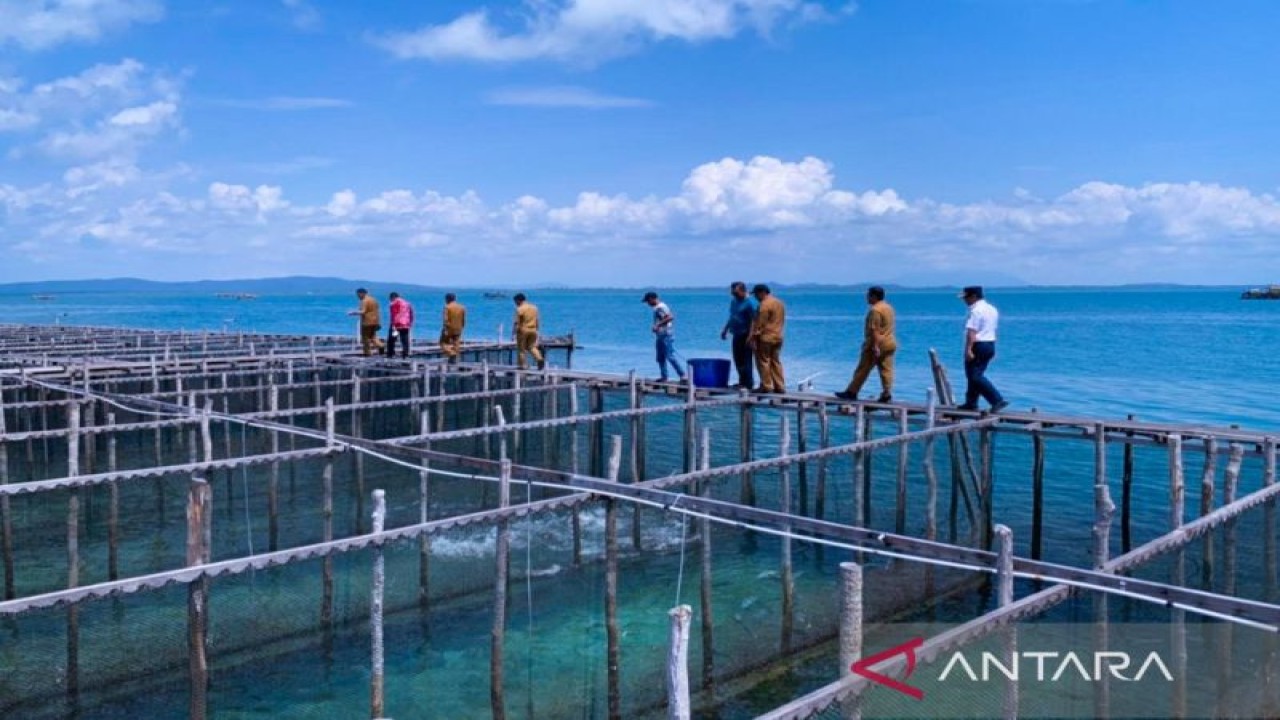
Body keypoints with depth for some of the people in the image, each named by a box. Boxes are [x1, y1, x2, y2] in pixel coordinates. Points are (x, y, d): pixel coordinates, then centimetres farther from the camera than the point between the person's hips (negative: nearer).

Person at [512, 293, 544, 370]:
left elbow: (517, 322, -13)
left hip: (523, 330, -6)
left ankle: (521, 365, 8)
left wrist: (514, 331, -8)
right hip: (533, 330, 6)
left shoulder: (520, 309, -11)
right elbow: (536, 321, 13)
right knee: (532, 346, 13)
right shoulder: (534, 307, 10)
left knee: (521, 348, 4)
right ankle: (539, 359, -10)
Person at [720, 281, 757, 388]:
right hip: (737, 335, 9)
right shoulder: (734, 301, 14)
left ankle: (748, 384, -2)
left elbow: (753, 321, -18)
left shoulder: (750, 302, -13)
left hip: (745, 336, -9)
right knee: (738, 360, 11)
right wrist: (725, 330, 21)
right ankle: (742, 382, 20)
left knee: (746, 360, -6)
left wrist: (750, 336, -24)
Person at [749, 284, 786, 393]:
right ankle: (780, 386, 11)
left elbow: (759, 323, -17)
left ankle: (766, 386, -2)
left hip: (765, 338, -9)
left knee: (763, 361, -2)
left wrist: (754, 337, -13)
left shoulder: (765, 304, -14)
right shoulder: (779, 303, 15)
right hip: (777, 338, 9)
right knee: (775, 362, 11)